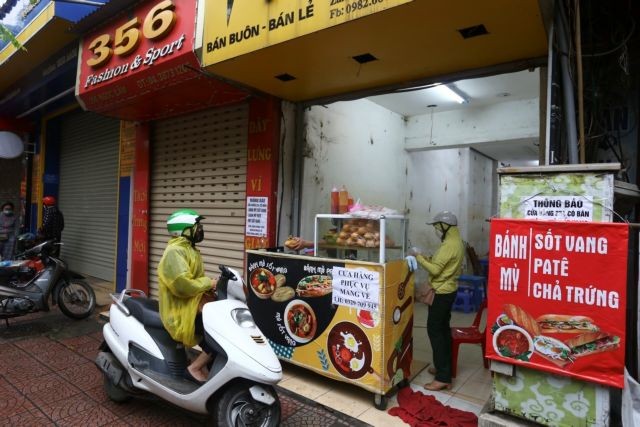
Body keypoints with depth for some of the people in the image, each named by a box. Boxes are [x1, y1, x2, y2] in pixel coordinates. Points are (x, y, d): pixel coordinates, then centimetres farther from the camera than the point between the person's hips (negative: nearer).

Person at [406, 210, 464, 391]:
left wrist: (419, 257, -13)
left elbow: (435, 270, -23)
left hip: (442, 292, -10)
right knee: (443, 329, 16)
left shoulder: (449, 245, -21)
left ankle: (443, 377, -3)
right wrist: (427, 258, 5)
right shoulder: (455, 241, 12)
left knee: (435, 330, -6)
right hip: (448, 290, 10)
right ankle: (444, 368, 26)